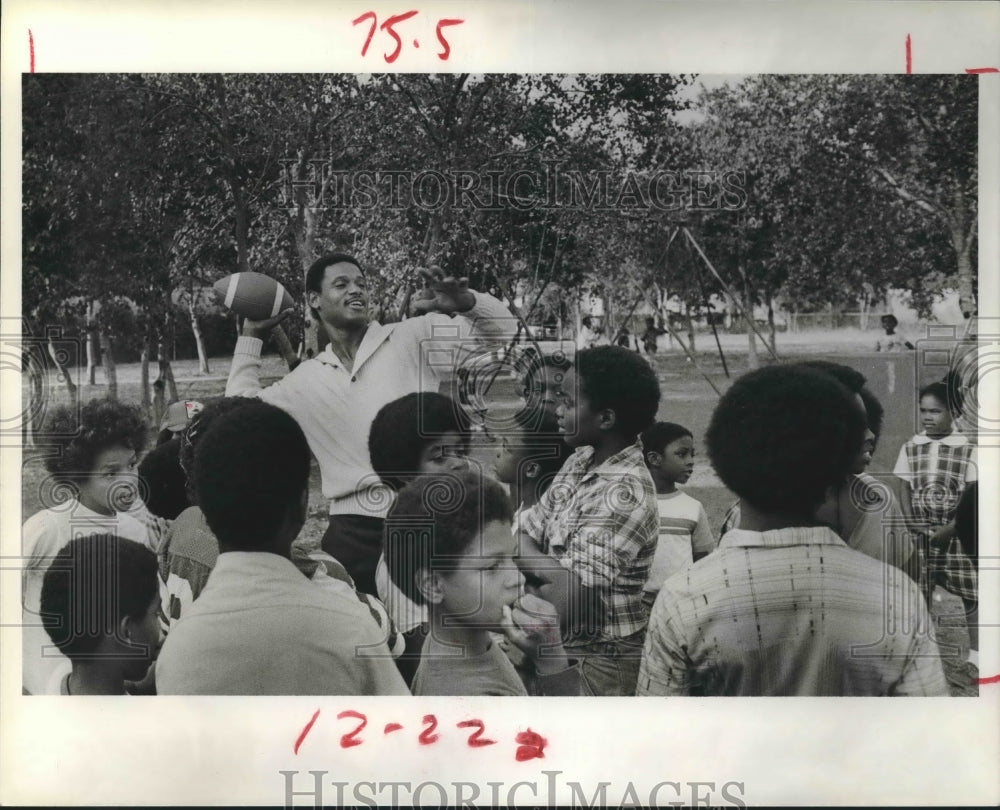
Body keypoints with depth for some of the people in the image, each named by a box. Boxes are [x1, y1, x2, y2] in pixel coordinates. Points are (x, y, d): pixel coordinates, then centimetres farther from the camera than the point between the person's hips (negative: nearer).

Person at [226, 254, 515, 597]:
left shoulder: (413, 340, 3)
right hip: (354, 530, 3)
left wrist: (465, 301, -22)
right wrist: (251, 337, 16)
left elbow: (500, 330, -1)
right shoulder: (305, 380, 15)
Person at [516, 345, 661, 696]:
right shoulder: (580, 461, 2)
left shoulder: (626, 493, -25)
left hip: (601, 657, -8)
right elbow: (525, 531, 3)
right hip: (563, 645, 8)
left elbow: (565, 599, -28)